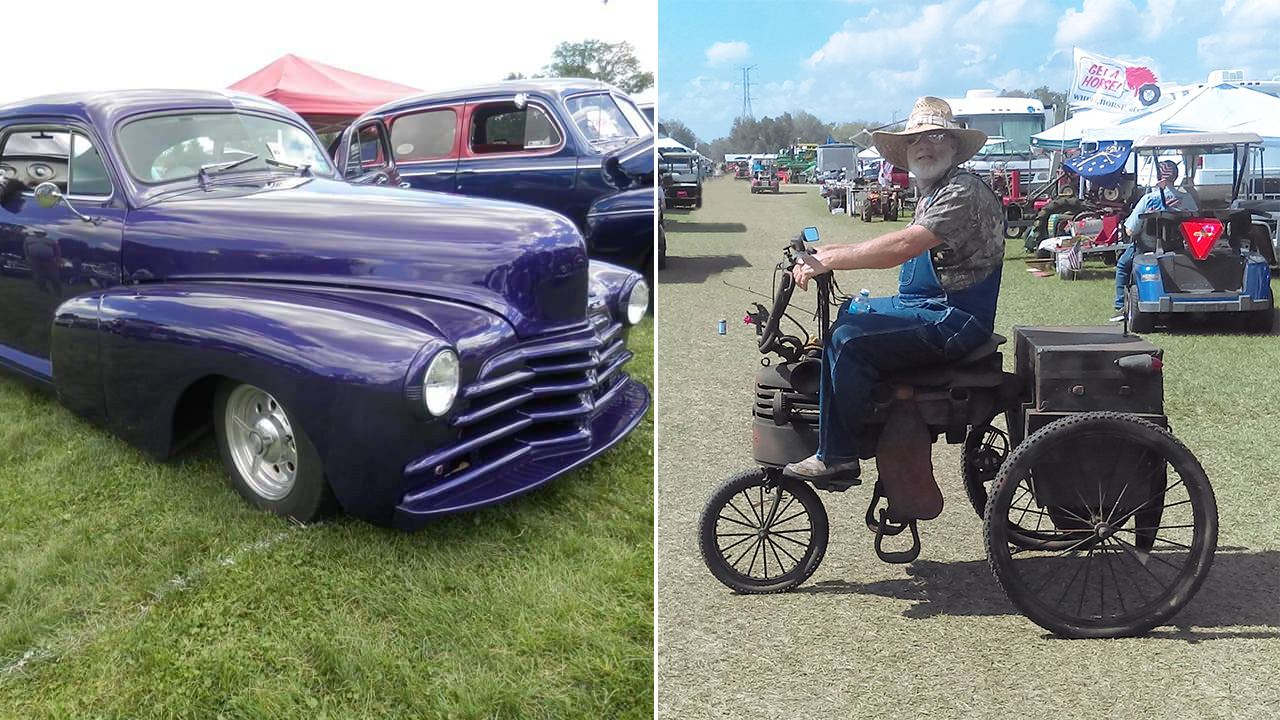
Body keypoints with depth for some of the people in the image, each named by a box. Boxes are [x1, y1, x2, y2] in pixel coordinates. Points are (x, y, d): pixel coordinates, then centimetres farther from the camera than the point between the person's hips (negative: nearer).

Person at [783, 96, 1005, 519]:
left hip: (954, 321, -11)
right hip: (925, 308, 11)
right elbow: (906, 248, 14)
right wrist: (823, 252, 4)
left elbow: (902, 246, -28)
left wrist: (828, 260, -25)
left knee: (847, 340, -25)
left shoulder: (963, 191, -15)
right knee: (838, 315, 16)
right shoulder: (931, 193, 19)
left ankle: (836, 456, -14)